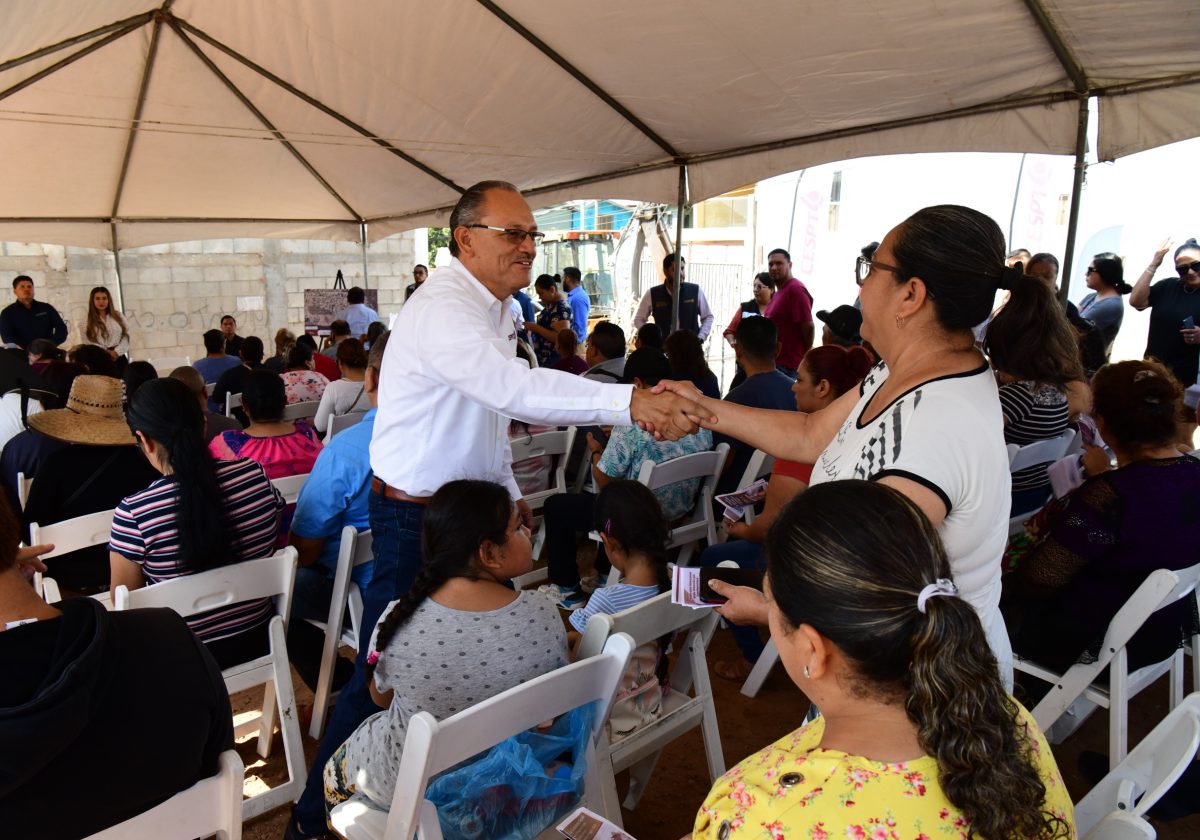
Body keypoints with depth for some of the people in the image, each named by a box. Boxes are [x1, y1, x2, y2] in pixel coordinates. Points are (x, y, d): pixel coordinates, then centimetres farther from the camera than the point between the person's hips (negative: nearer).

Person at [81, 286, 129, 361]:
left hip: (119, 356, 2)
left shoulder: (118, 316, 11)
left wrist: (116, 351, -7)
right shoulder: (87, 321, 5)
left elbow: (126, 336, 7)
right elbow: (88, 342, -2)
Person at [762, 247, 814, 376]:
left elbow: (808, 326, -19)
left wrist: (807, 359, -8)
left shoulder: (795, 289, -15)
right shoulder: (779, 291, 17)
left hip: (787, 365, -10)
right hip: (775, 361, 10)